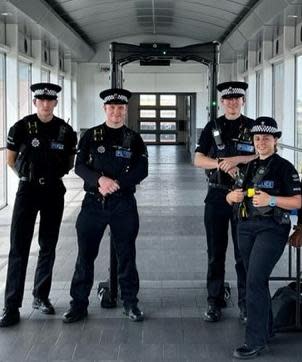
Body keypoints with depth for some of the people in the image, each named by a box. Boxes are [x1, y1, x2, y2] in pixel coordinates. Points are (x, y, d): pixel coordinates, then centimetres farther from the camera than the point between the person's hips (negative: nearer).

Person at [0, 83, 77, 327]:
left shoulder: (65, 131, 0)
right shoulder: (22, 127, -6)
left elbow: (70, 161, 14)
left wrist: (55, 174, 7)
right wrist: (27, 175, 8)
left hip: (54, 192, 3)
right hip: (28, 190, -3)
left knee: (48, 248, 10)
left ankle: (41, 297, 24)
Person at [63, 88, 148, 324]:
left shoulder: (134, 139, 5)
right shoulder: (91, 136, 6)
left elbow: (142, 171, -4)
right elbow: (80, 166, -2)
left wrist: (115, 184, -16)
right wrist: (101, 180, -21)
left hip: (124, 204, 0)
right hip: (93, 202, 0)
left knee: (126, 255, 7)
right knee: (85, 255, 4)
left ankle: (130, 303, 19)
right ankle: (79, 304, 13)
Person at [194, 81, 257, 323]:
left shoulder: (253, 127, 4)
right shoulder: (213, 127, 7)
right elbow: (198, 160, 1)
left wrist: (238, 159, -17)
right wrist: (222, 164, -16)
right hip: (217, 196, 2)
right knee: (215, 253, 7)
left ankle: (246, 303, 13)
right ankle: (215, 302, 16)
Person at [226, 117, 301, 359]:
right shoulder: (249, 167, 15)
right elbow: (231, 198, 18)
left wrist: (271, 200, -23)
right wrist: (233, 196, -6)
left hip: (272, 228, -7)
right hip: (246, 227, 7)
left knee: (255, 282, -14)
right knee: (256, 281, 13)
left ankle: (255, 342, -8)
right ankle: (267, 329, 28)